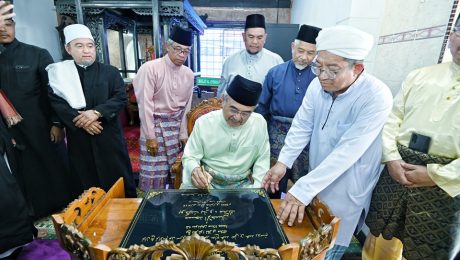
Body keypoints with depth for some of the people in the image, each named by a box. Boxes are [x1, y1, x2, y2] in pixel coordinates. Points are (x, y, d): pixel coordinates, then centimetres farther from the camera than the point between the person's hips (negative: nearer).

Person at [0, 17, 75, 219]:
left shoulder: (37, 54, -3)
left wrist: (56, 123, -9)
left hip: (43, 127, -2)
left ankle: (64, 208, 29)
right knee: (28, 175, 12)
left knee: (55, 168, 9)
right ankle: (39, 214, 30)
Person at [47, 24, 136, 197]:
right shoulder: (59, 73, 7)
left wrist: (97, 112, -18)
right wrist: (81, 120, -15)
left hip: (109, 136, -1)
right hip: (78, 138, 1)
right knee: (86, 183, 10)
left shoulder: (110, 72, 5)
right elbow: (56, 103, -1)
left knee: (120, 179, 6)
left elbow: (121, 98, -5)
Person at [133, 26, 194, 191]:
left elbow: (186, 106, 6)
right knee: (154, 171, 2)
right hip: (154, 124, -4)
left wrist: (183, 133, 7)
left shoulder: (188, 74, 1)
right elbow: (145, 104, -13)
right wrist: (150, 136, -12)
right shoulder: (150, 68, -14)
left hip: (176, 125, 4)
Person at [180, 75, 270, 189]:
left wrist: (257, 188, -8)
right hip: (207, 181, -2)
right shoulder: (203, 122, -10)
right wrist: (194, 170, -25)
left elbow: (262, 159, 3)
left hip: (242, 183, 3)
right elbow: (190, 157, -3)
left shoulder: (260, 123, -7)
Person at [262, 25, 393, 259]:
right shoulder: (317, 85, -9)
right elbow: (302, 125, -4)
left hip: (345, 192, -4)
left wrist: (302, 190, -33)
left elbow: (347, 151, -30)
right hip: (315, 181, 5)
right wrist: (283, 162, -14)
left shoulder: (377, 97, -25)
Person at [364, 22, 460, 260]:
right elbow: (392, 117, 3)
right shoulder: (419, 75, 7)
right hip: (399, 166, 2)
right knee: (381, 237, 16)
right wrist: (391, 158, -8)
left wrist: (435, 175, -15)